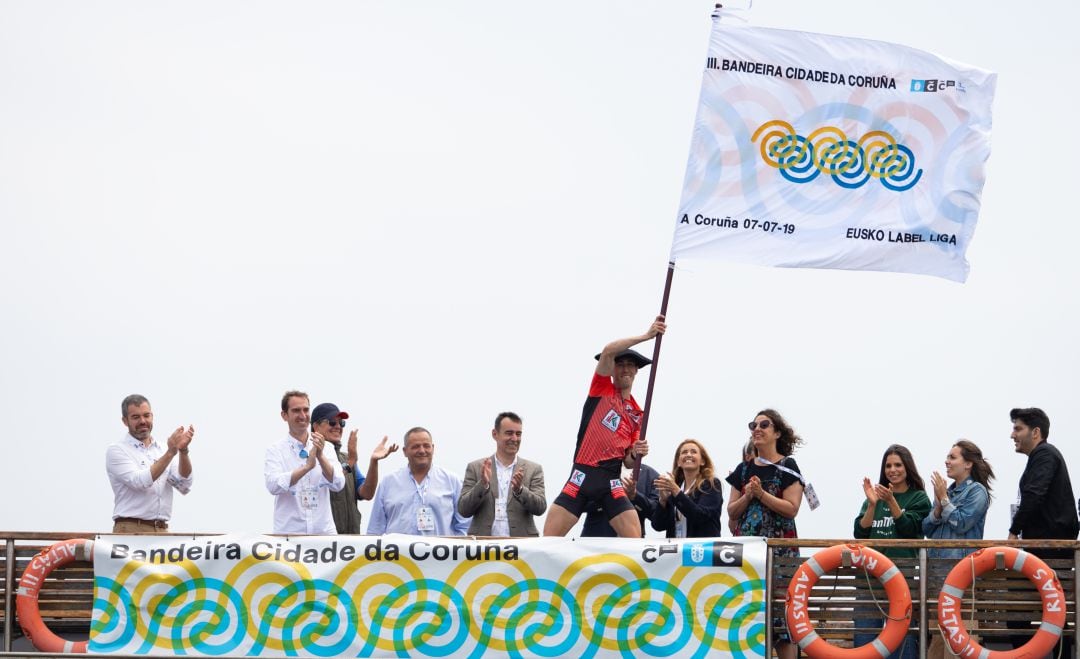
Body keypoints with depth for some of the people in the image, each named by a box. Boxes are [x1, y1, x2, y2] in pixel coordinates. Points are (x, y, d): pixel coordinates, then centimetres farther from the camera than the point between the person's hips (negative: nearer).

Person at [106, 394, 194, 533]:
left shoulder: (163, 450, 14)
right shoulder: (116, 450, -1)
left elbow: (184, 486, 0)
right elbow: (140, 482, -16)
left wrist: (183, 451, -14)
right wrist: (170, 453, -22)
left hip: (162, 531, 4)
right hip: (130, 529, -4)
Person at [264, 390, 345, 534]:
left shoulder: (324, 448, 7)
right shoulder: (275, 450, 0)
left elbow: (338, 484, -5)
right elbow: (273, 485, -16)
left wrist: (321, 457, -20)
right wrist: (307, 466, -27)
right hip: (288, 532, -2)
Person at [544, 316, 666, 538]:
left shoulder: (637, 415, 18)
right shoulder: (602, 389, 9)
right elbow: (608, 351, -10)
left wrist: (636, 454, -4)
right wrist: (645, 336, -14)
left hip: (612, 482, 3)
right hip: (583, 476, -3)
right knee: (549, 541, -9)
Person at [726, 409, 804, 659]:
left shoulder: (787, 467, 2)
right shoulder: (744, 469, 16)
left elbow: (792, 508, -8)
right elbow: (732, 511, 13)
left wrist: (762, 493, -13)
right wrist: (748, 495, -5)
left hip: (779, 546, -4)